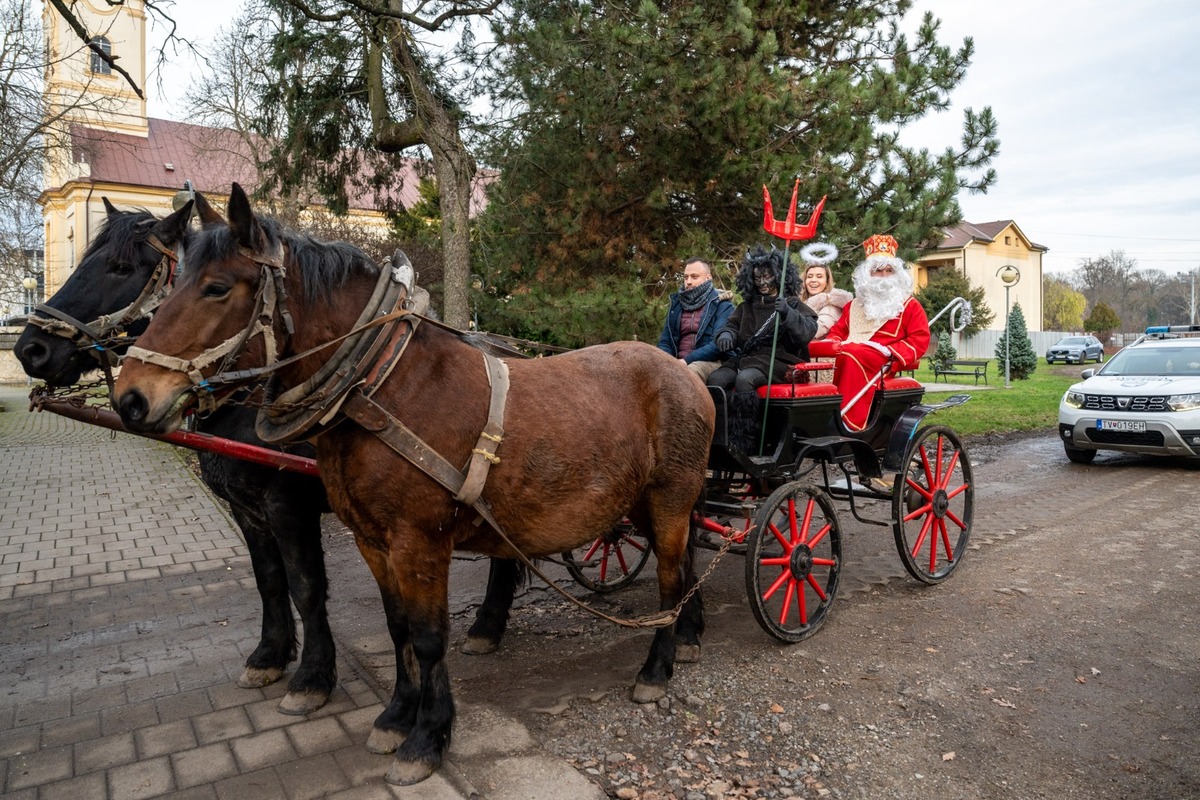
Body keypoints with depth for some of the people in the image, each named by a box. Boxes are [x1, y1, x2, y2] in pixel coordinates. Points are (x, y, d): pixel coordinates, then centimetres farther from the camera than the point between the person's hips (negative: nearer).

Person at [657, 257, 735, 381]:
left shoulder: (722, 305, 4)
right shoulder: (677, 304, 20)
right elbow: (665, 342, 18)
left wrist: (687, 360, -20)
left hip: (711, 362, -4)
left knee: (691, 370, -38)